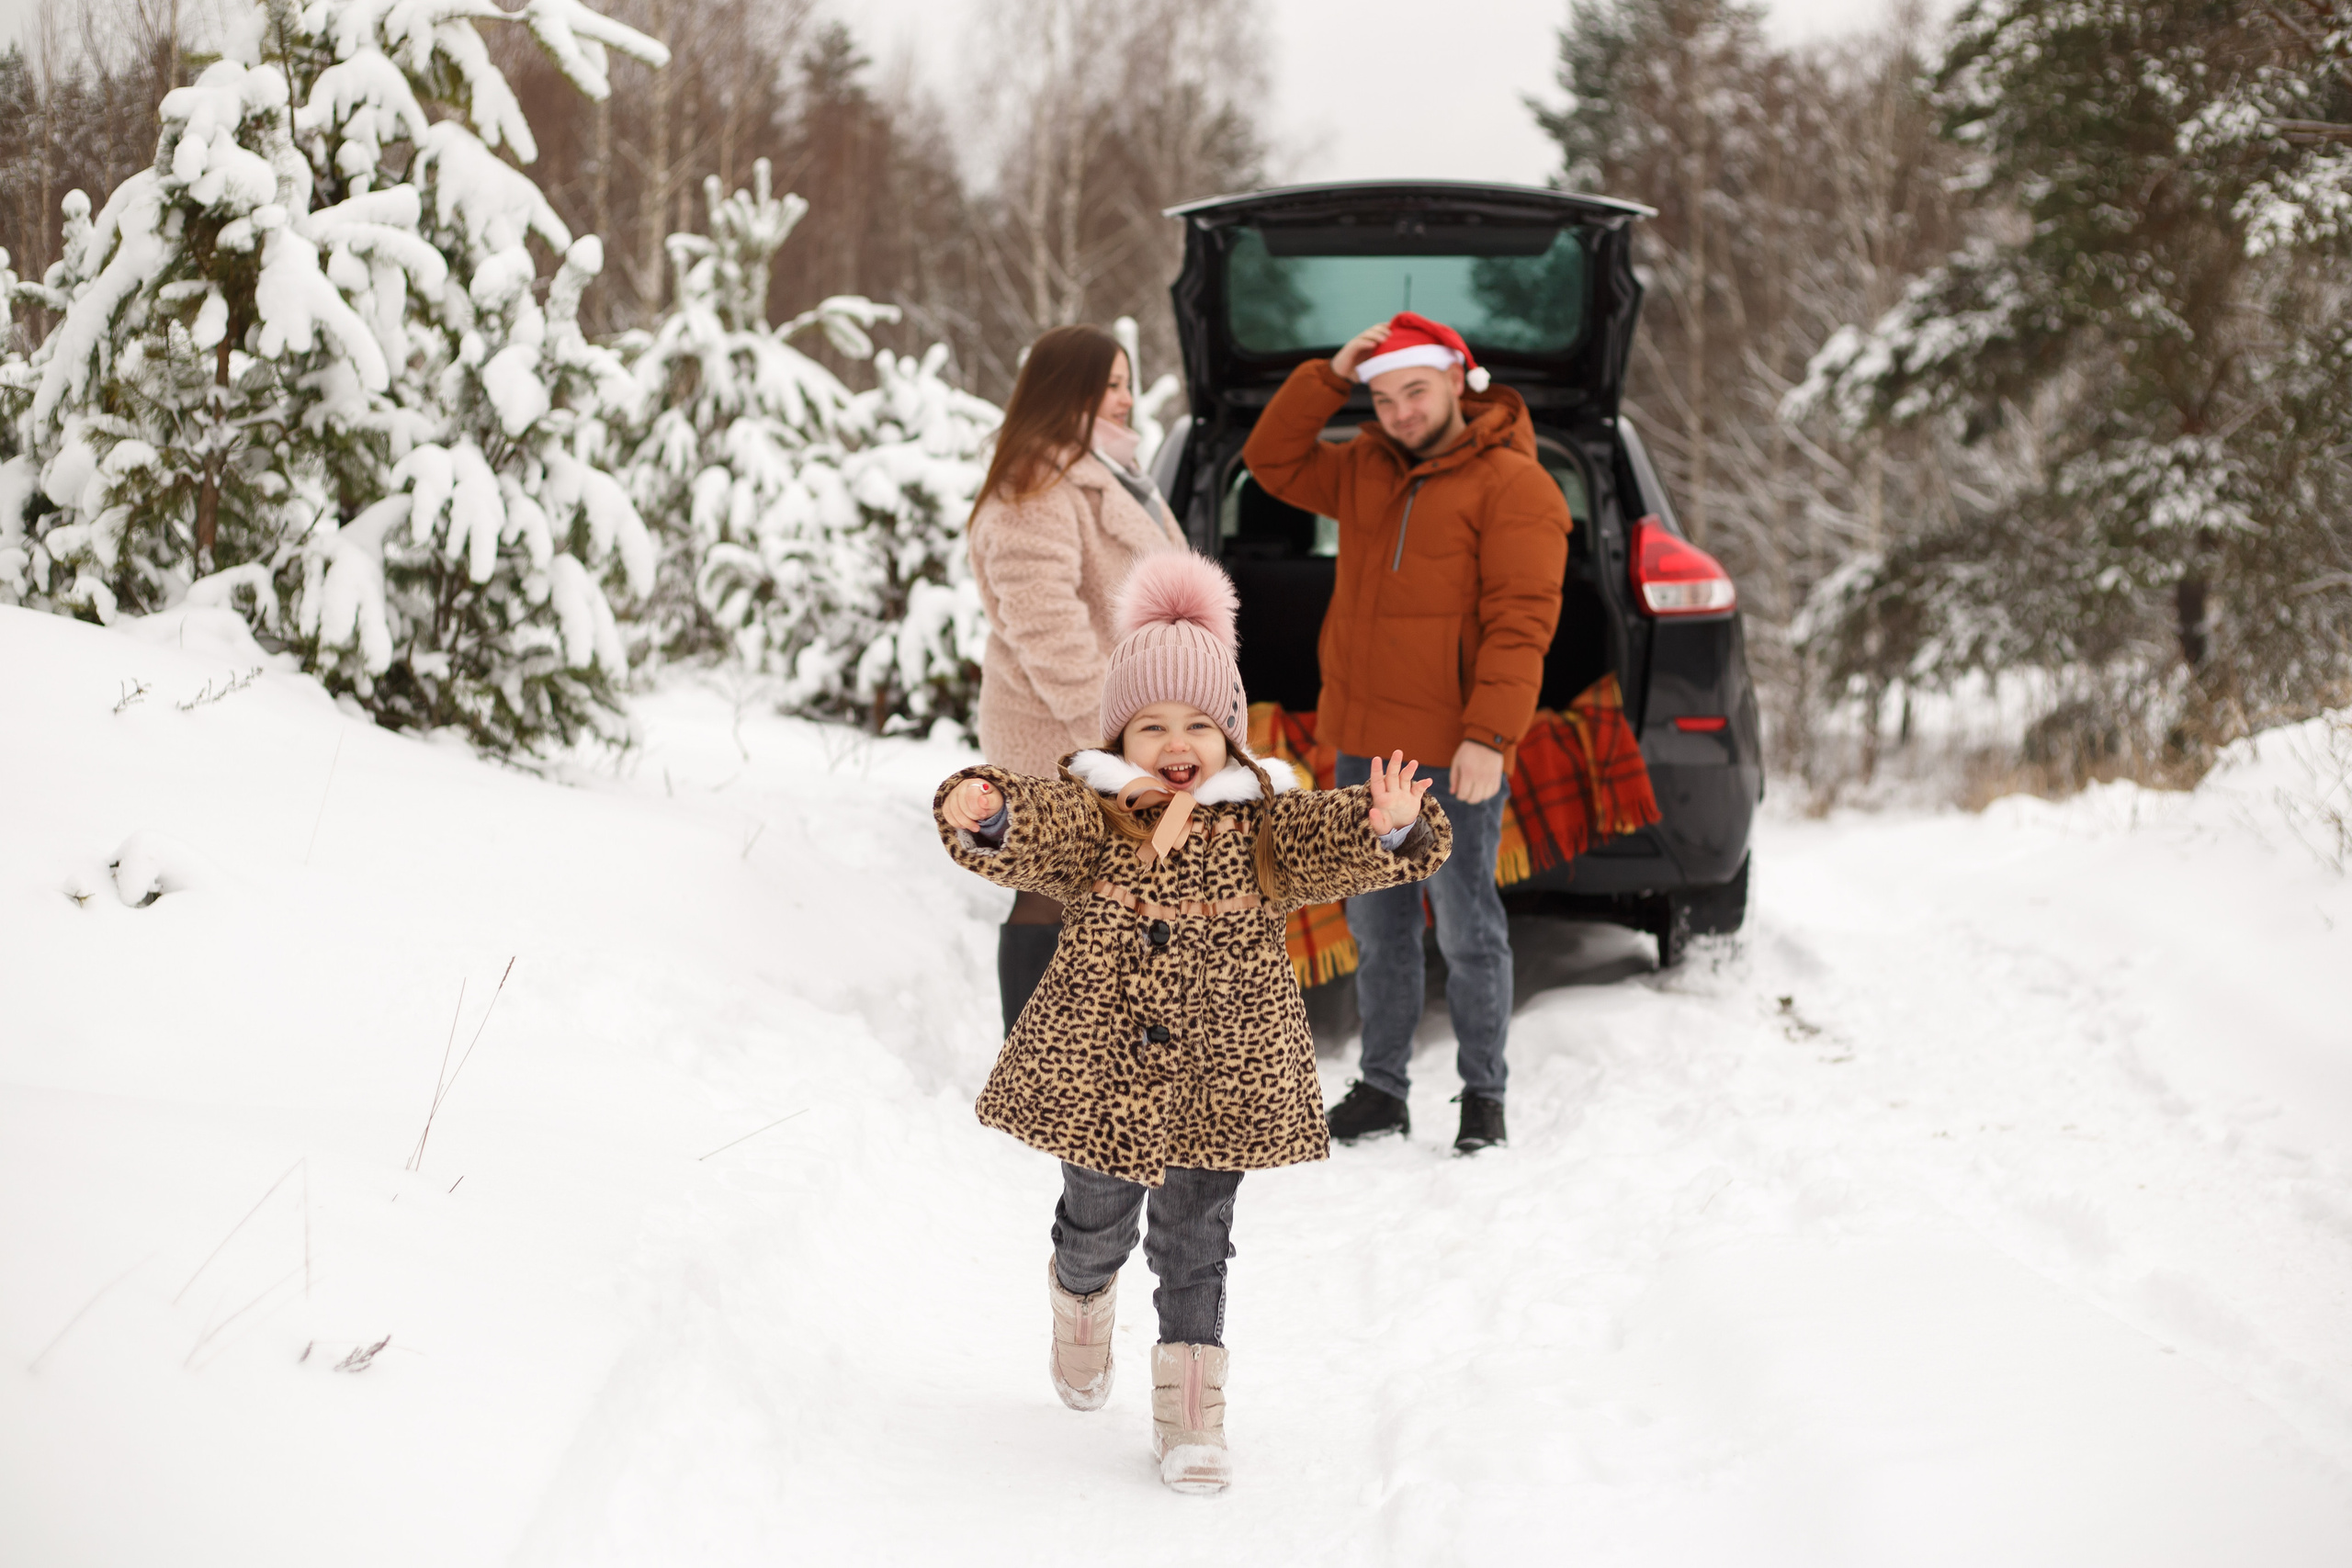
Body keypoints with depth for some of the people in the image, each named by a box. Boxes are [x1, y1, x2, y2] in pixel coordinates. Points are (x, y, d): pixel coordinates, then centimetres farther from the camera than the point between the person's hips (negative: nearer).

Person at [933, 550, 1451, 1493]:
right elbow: (1028, 834, -22)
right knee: (1097, 1225, 17)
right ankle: (1081, 1308, 51)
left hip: (1218, 1079, 0)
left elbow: (1346, 847, -11)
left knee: (1194, 1246, 5)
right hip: (1096, 1069, 0)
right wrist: (982, 816, -45)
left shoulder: (1266, 823, -1)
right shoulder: (1087, 817, -5)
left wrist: (1392, 827, -34)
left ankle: (1190, 1414, 14)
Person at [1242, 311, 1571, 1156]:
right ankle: (1382, 1087, 21)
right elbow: (1273, 461, 17)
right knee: (1377, 928, 12)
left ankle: (1483, 1092, 12)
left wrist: (1488, 739, -23)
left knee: (1467, 930, 0)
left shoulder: (1513, 485, -10)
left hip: (1451, 759, -7)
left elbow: (1520, 624, -16)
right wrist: (1328, 376, 3)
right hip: (1362, 747, 7)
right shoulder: (1366, 470, 12)